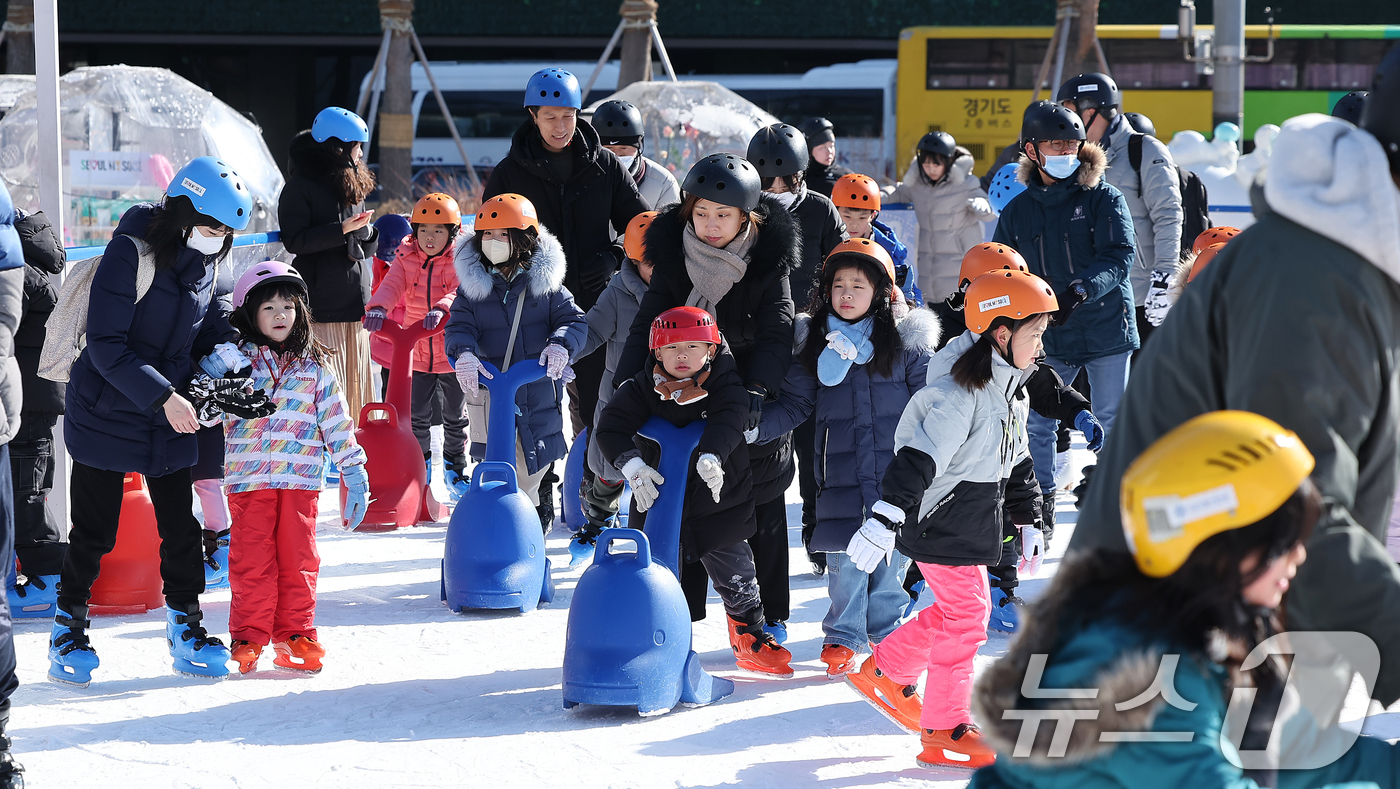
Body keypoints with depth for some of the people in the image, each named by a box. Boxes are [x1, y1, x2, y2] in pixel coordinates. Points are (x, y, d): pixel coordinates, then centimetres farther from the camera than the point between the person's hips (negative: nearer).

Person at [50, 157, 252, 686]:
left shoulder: (207, 262, 1)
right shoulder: (132, 253, -20)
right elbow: (106, 344, -22)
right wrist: (162, 396, -27)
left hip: (171, 417, 6)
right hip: (106, 411, -6)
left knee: (180, 526, 6)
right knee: (94, 530, 1)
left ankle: (186, 631, 17)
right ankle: (69, 630, 17)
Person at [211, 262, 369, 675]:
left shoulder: (313, 366, 12)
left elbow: (335, 419, 13)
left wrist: (353, 468, 9)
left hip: (301, 478, 2)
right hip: (249, 478, -2)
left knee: (298, 561, 4)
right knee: (252, 561, -1)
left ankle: (295, 635, 13)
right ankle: (248, 638, 7)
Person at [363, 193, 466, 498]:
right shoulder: (406, 259, 0)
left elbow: (460, 291, -23)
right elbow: (391, 286, -12)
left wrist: (441, 309, -43)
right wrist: (378, 307, -33)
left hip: (452, 353, -2)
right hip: (417, 352, 2)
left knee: (455, 415, 12)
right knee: (417, 415, 6)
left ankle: (455, 466, 27)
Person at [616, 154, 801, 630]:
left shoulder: (769, 258, -13)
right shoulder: (673, 253, -7)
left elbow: (775, 333, -20)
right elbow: (649, 324, -7)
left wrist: (758, 390, -35)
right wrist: (625, 388, -20)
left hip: (753, 399, -2)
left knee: (762, 509, 9)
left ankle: (767, 613, 20)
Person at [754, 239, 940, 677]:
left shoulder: (906, 341, 1)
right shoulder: (815, 342, 5)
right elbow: (795, 403, 7)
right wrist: (755, 426, -6)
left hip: (896, 465, 0)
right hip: (841, 470, 0)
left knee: (893, 551, 6)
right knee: (846, 557, -1)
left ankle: (885, 628, 25)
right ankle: (843, 637, 15)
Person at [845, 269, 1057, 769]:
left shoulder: (1008, 389, 7)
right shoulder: (959, 393, -24)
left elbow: (1008, 460, 21)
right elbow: (918, 457, -30)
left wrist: (1027, 516, 26)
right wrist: (884, 519, -36)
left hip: (971, 520, 10)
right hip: (940, 522, -10)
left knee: (960, 610, 18)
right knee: (966, 615, -4)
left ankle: (885, 674, 35)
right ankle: (944, 733, 6)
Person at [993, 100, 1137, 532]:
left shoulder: (1103, 198, -4)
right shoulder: (1017, 211, 7)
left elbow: (1120, 256, -15)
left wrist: (1081, 289, -30)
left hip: (1105, 330, -3)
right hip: (1049, 338, 3)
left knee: (1114, 418, 3)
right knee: (1036, 422, 2)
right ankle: (1039, 505, 14)